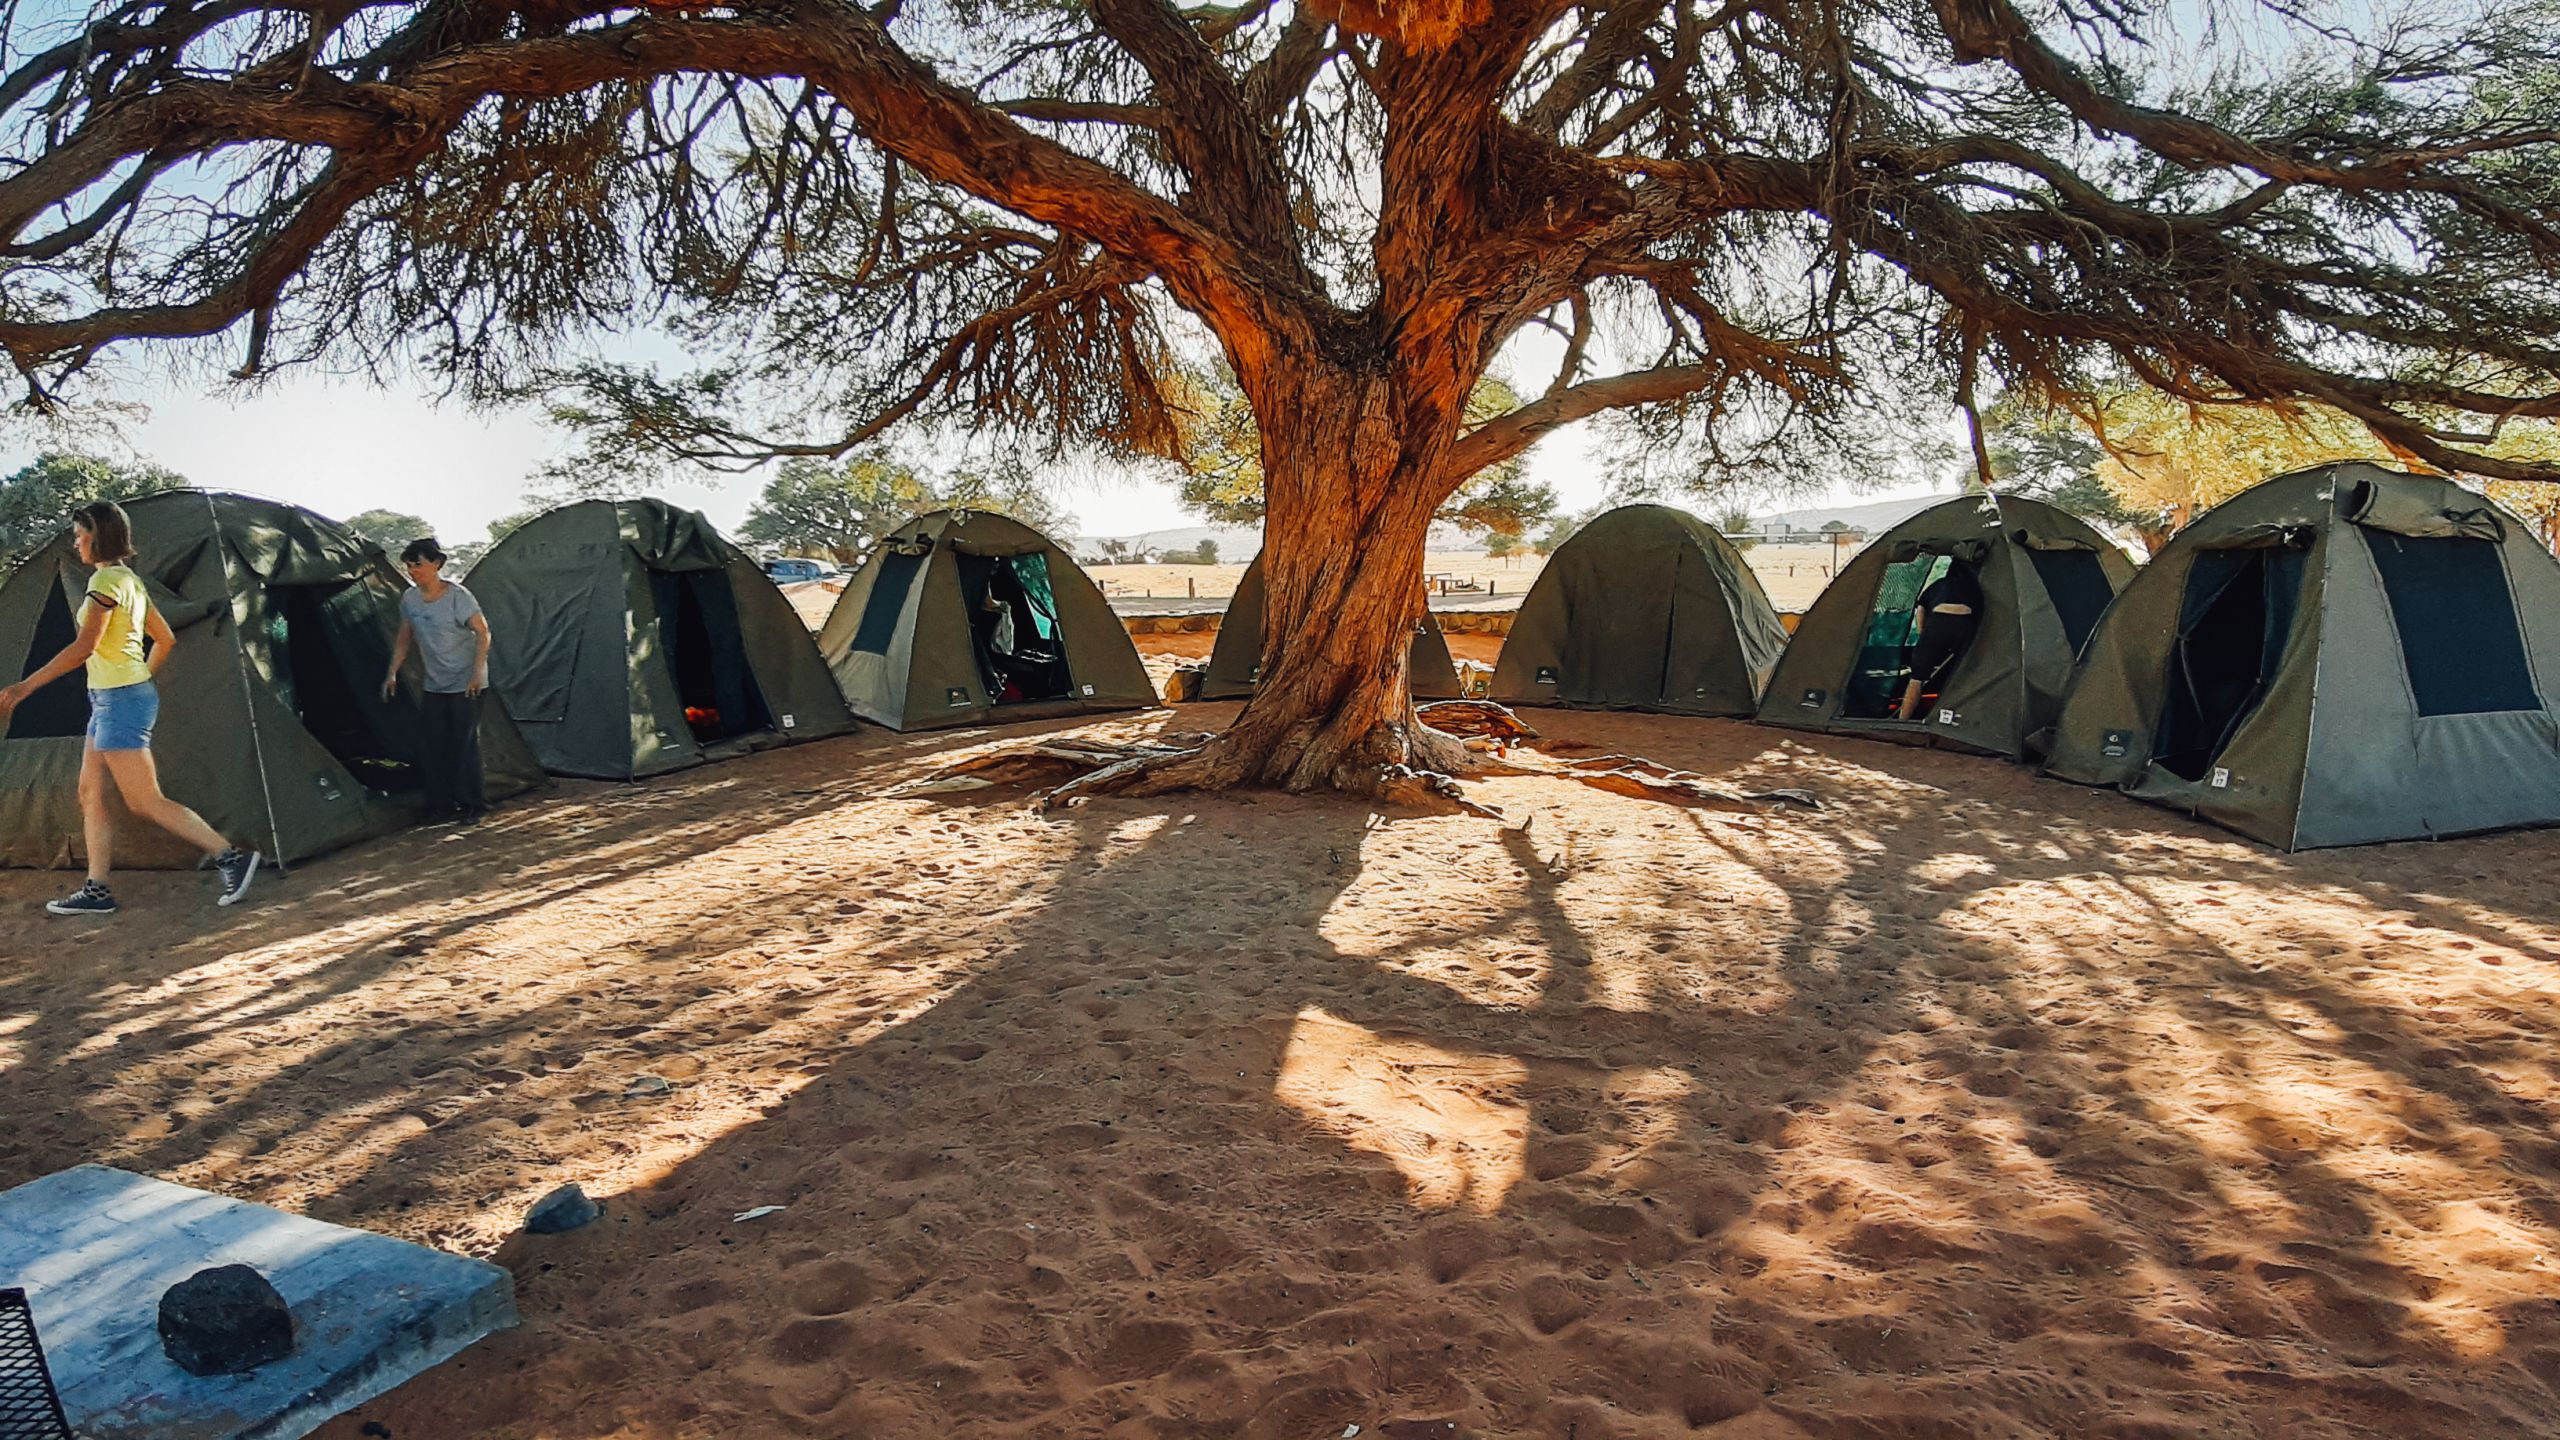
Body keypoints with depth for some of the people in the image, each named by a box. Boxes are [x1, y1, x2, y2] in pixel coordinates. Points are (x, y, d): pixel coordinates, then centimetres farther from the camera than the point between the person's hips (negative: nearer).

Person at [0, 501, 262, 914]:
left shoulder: (106, 580, -14)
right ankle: (97, 891, 13)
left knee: (145, 801, -8)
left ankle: (231, 856, -8)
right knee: (91, 793, 10)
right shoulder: (132, 581, 14)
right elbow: (165, 639, 21)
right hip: (110, 700, 10)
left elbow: (82, 648, -22)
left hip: (119, 700, -10)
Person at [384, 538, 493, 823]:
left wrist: (477, 672, -21)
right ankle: (441, 805, 14)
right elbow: (404, 639, 14)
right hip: (434, 686, 6)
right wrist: (392, 673, 10)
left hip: (465, 684, -6)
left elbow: (483, 633, -14)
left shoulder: (457, 596, -15)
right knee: (431, 745, 5)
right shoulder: (409, 599, 3)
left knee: (464, 743, -5)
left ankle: (472, 805, 4)